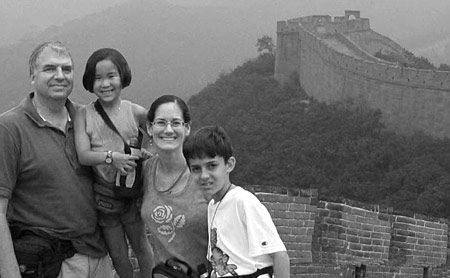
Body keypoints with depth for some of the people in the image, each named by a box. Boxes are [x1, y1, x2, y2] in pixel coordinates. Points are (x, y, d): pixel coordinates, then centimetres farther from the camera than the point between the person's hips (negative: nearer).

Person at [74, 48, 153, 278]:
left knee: (141, 247, 16)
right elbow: (83, 155, -17)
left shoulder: (136, 112, -9)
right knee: (117, 256, 14)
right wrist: (111, 157, -32)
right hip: (102, 195, 0)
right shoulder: (84, 115, -8)